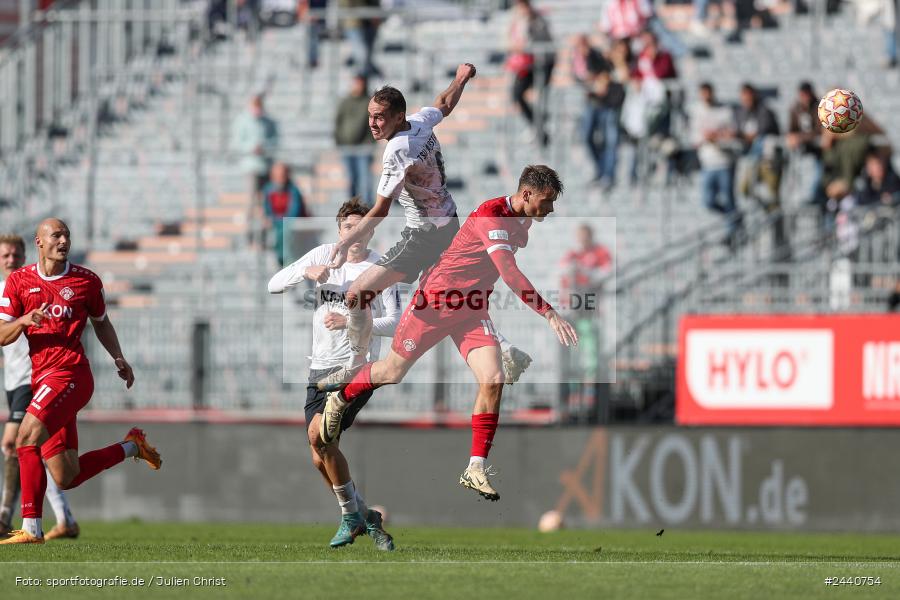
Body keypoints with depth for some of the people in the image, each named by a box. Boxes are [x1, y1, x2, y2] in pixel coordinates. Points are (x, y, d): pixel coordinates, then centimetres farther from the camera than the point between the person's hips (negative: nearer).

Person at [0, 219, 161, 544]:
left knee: (27, 437, -25)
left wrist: (119, 359, 10)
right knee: (66, 478, 4)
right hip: (42, 379, 4)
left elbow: (101, 322, 23)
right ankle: (131, 447, 30)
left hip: (70, 374, -4)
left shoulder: (87, 281, 6)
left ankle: (31, 527, -21)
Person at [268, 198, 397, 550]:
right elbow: (274, 285, 5)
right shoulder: (324, 255, 7)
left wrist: (350, 322, -19)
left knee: (318, 434, -23)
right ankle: (363, 518, 20)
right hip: (321, 369, 5)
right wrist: (306, 272, -14)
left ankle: (351, 516, -8)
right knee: (320, 459, 2)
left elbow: (395, 324, -6)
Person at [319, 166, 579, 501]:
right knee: (393, 372, 8)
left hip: (472, 310, 7)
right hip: (436, 301, -7)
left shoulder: (521, 222, 3)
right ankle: (340, 400, 39)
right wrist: (550, 315, -38)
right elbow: (510, 275, -34)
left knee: (493, 379, -13)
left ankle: (476, 469, -8)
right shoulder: (492, 215, -25)